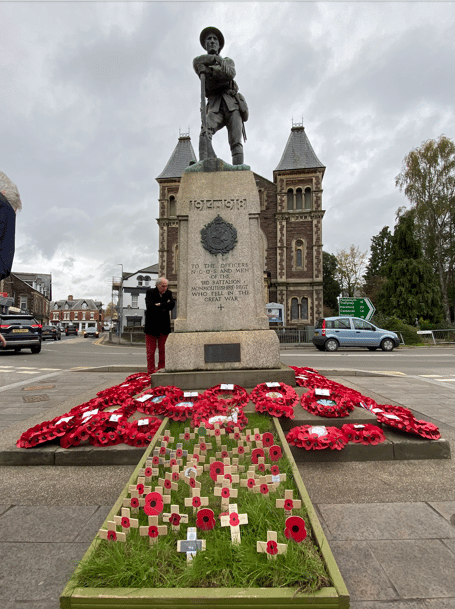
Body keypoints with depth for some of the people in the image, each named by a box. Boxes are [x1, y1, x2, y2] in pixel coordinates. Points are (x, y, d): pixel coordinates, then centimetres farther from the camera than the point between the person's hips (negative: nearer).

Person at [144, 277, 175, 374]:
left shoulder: (168, 293, 8)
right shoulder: (150, 292, -2)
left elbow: (172, 304, -8)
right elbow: (150, 306, -17)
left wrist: (160, 305, -16)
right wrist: (165, 306, -13)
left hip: (164, 327, 3)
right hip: (151, 326, -2)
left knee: (163, 350, 7)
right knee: (150, 350, 3)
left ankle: (161, 370, 16)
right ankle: (151, 371, 11)